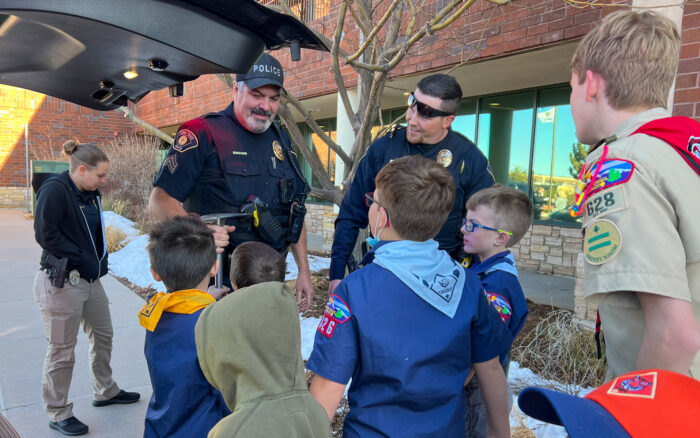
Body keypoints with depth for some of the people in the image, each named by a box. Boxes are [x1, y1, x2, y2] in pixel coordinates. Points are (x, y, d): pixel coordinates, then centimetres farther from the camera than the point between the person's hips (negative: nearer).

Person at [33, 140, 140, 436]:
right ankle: (58, 414, 22)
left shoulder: (90, 194, 8)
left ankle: (105, 391, 39)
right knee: (62, 350, 4)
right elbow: (45, 235, -20)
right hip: (61, 282, -8)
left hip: (90, 278, 9)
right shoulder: (54, 190, -16)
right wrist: (83, 258, -16)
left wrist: (99, 260, 3)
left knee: (103, 335, 19)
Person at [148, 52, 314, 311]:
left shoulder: (281, 141, 11)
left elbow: (295, 210, 16)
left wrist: (304, 271, 12)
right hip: (215, 281, -5)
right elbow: (159, 200, -12)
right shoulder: (203, 134, -9)